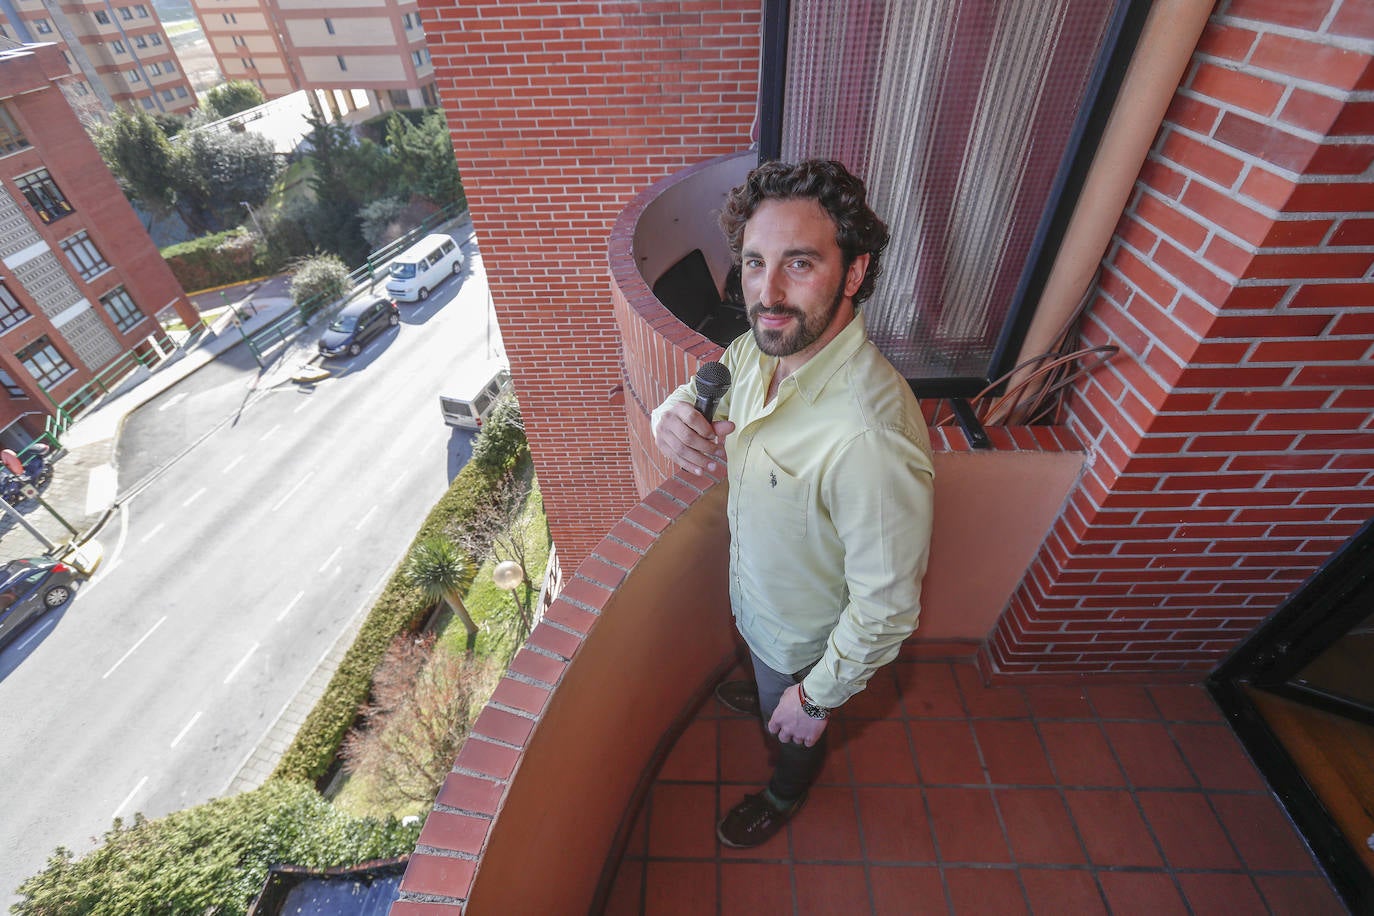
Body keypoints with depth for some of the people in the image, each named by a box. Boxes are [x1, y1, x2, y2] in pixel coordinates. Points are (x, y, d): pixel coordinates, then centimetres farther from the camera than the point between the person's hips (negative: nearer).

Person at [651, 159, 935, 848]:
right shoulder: (757, 348, -19)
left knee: (793, 729, 29)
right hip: (752, 587, 6)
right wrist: (670, 417, -26)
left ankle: (788, 790, 64)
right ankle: (765, 698, 75)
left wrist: (816, 698, -16)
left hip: (805, 636, -6)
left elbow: (886, 611, -32)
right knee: (770, 681, 40)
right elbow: (696, 390, 0)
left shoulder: (872, 440, -44)